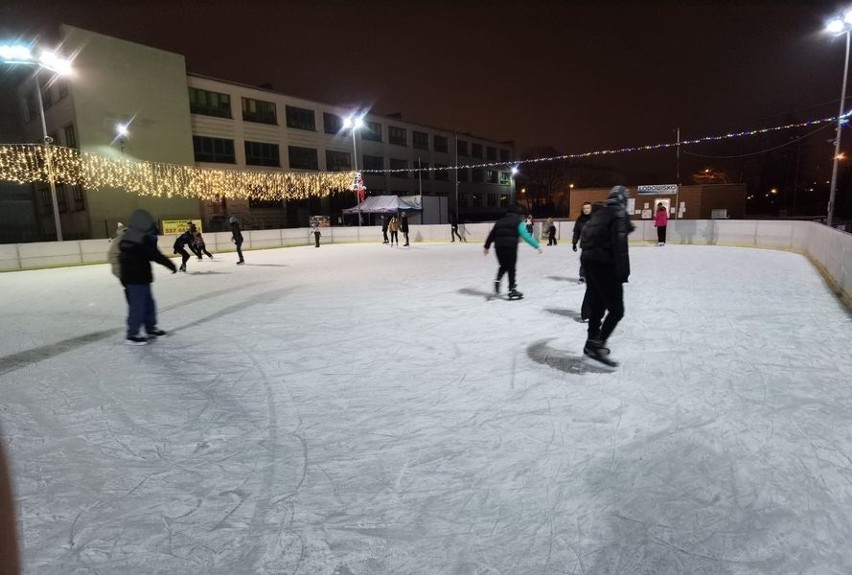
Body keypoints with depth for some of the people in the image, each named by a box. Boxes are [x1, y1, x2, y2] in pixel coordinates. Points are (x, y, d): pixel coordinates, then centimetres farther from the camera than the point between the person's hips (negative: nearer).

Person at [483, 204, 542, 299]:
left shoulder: (499, 221, 20)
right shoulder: (518, 222, 6)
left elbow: (492, 235, 21)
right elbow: (526, 236, -4)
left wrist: (487, 246, 30)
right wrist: (537, 246, -4)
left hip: (498, 246, 4)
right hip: (510, 247, -4)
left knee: (503, 266, 23)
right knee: (511, 268, 3)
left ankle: (497, 280, 1)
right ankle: (512, 290, 5)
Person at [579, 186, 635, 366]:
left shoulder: (599, 213, 17)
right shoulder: (619, 214, -8)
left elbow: (585, 237, 21)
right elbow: (619, 245, -18)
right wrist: (623, 271, -19)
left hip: (589, 262, 9)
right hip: (605, 265, -9)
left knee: (597, 305, 19)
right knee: (616, 310, -2)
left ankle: (592, 343, 28)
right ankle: (598, 345, -7)